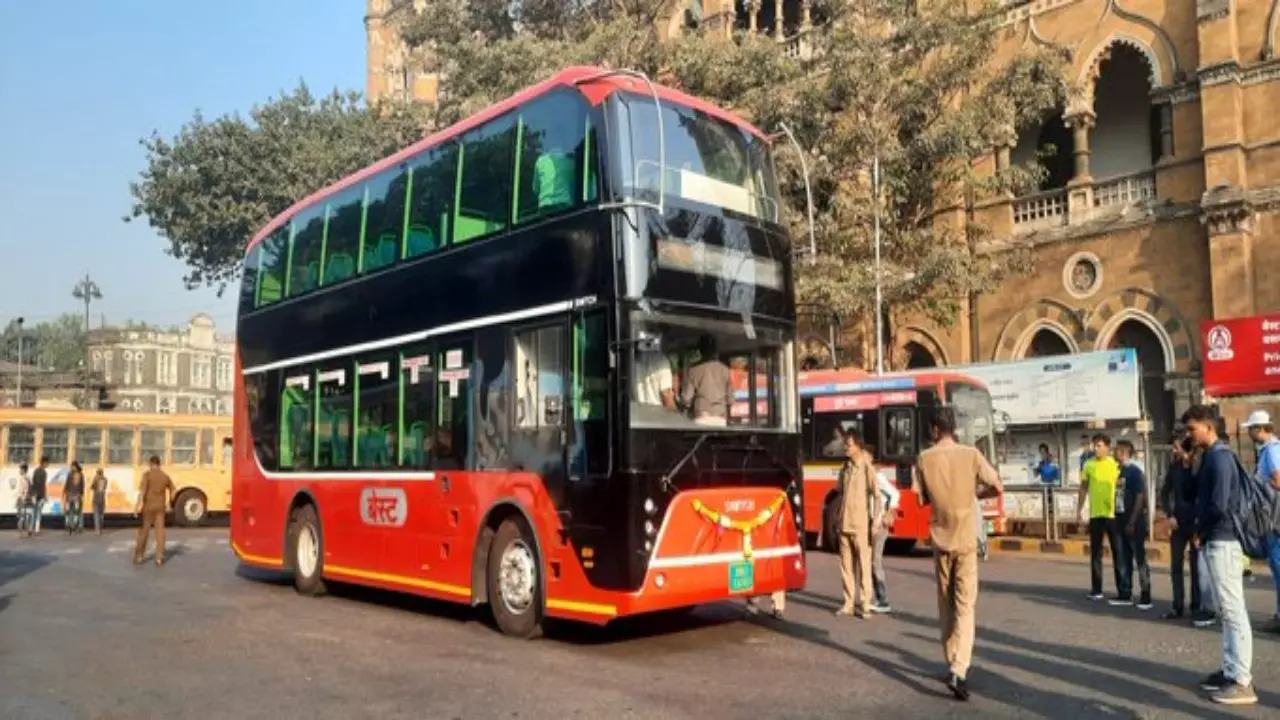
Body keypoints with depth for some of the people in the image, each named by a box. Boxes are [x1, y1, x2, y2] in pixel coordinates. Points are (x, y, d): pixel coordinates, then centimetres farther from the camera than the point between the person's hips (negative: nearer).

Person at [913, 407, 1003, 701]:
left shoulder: (924, 458, -2)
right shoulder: (971, 454, -5)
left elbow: (922, 499, 3)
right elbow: (997, 488, -4)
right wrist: (972, 493, 13)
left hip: (940, 540, 1)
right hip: (966, 540, -1)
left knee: (946, 605, 15)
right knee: (965, 606, -1)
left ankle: (953, 664, 22)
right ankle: (958, 671, -14)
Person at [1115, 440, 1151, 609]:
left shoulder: (1136, 471, -11)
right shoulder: (1120, 471, 11)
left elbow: (1140, 498, -15)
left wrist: (1132, 522, -17)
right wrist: (1117, 519, 11)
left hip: (1135, 521, -8)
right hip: (1122, 520, 8)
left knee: (1140, 558, -4)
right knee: (1125, 558, 11)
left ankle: (1146, 597, 0)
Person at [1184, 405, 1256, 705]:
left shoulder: (1220, 457, -16)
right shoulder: (1211, 456, 14)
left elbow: (1218, 505, -22)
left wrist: (1200, 531, -7)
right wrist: (1201, 529, 7)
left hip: (1221, 540, -10)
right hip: (1215, 540, 10)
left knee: (1234, 610, -6)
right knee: (1226, 610, 14)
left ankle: (1241, 681, -3)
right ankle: (1230, 670, 22)